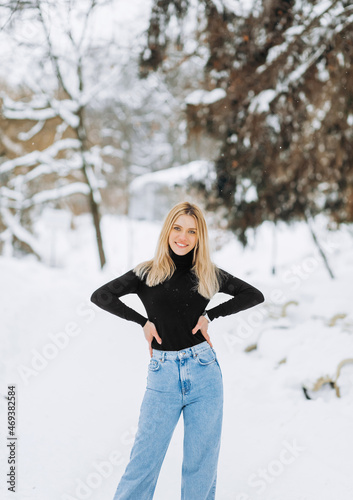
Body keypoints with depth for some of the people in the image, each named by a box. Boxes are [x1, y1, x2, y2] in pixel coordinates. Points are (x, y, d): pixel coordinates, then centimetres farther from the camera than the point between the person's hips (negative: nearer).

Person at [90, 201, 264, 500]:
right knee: (144, 461, -2)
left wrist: (210, 315, 0)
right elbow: (100, 296, 0)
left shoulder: (209, 274, 6)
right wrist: (143, 321, -5)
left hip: (204, 373, 1)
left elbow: (255, 295, 10)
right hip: (163, 376, -1)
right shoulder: (147, 274, 3)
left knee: (202, 463, 7)